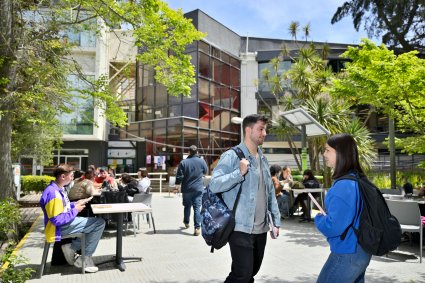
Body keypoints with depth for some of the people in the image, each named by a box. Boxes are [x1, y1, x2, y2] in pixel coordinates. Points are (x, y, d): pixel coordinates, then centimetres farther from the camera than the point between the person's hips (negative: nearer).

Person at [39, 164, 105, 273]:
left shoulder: (59, 188, 7)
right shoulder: (53, 193, -24)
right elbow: (57, 220, -27)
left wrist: (75, 204, 7)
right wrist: (75, 210, -16)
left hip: (66, 221, 10)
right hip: (60, 227, -10)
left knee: (97, 222, 14)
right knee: (100, 223, -12)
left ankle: (72, 247, 5)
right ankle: (84, 259, -2)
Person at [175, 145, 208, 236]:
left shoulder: (183, 162, -8)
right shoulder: (202, 161, -3)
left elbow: (179, 176, -7)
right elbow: (205, 172, 14)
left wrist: (177, 184, 8)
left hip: (187, 189, 0)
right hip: (198, 189, 0)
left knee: (187, 206, 19)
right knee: (197, 208, -1)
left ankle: (186, 222, 37)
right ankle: (197, 227, -8)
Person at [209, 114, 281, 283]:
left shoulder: (263, 159, 13)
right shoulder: (232, 156, -11)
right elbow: (214, 185, -20)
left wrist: (276, 220, 15)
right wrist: (239, 173, -27)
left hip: (261, 229, 7)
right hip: (241, 229, -7)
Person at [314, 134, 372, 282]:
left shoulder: (343, 185, -25)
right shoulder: (358, 179, 4)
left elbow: (334, 227, -26)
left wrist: (319, 218, -8)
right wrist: (326, 215, 9)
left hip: (347, 254, -9)